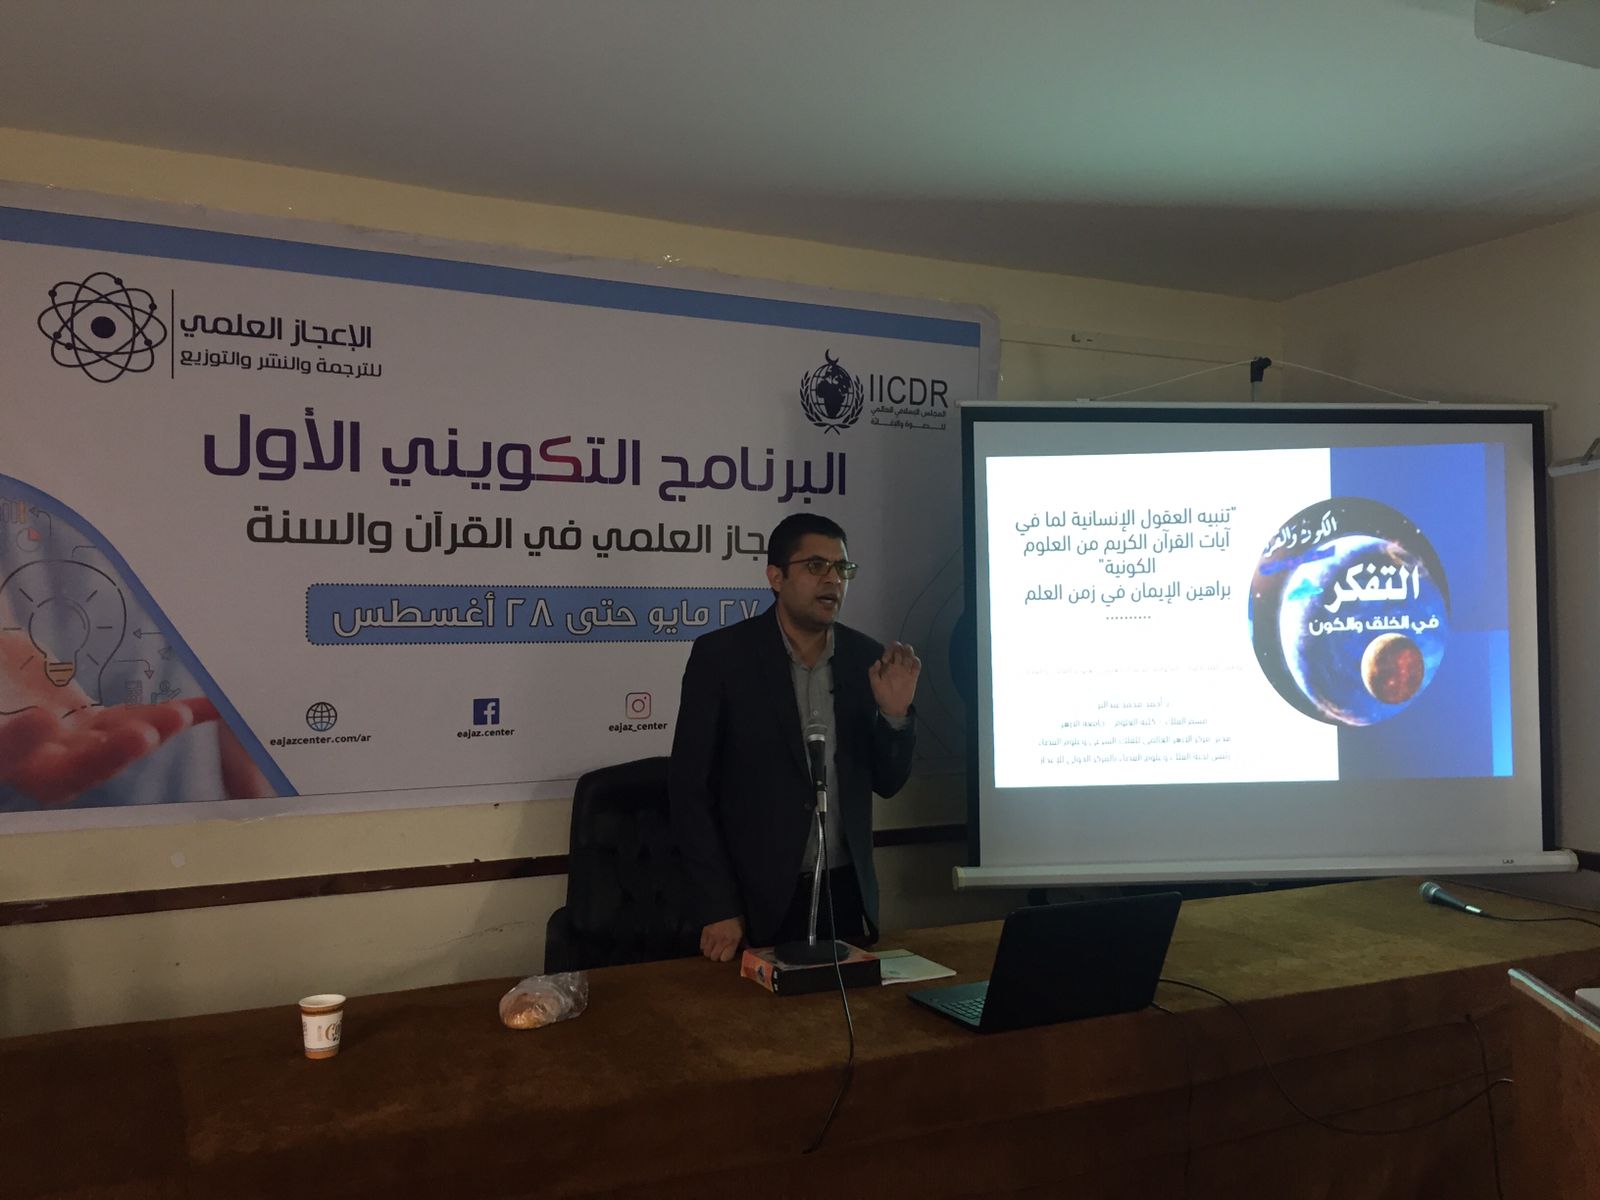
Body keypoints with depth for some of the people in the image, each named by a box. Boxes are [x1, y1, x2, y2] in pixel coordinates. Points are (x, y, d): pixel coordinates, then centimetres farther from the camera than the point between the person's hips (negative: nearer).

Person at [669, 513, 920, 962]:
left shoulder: (866, 657, 1)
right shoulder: (721, 654, -9)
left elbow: (887, 782, 8)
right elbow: (690, 786, -8)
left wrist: (894, 713, -12)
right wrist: (718, 909, -11)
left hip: (848, 896, 4)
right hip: (760, 900, -3)